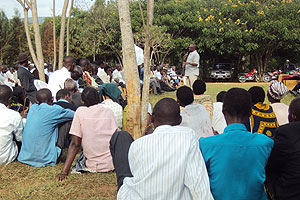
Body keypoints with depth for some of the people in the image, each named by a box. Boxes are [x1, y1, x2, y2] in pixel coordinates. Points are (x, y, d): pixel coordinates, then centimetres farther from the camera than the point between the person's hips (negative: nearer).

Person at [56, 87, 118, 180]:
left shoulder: (80, 111, -4)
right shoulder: (109, 111, 4)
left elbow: (75, 144, -8)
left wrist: (64, 171, -7)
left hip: (94, 166, -2)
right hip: (112, 164, 2)